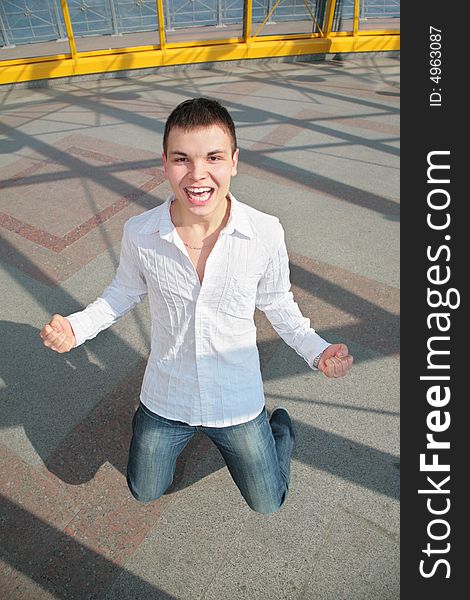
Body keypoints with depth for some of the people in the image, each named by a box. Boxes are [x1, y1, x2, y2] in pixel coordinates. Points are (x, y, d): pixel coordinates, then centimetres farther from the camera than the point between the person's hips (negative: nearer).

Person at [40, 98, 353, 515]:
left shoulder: (265, 233, -22)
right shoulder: (139, 233, -20)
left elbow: (276, 302, -5)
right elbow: (125, 292, 0)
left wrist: (317, 351, -18)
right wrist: (75, 328, -14)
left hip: (238, 401, -1)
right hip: (166, 398, 2)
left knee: (268, 504, 21)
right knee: (145, 493, 28)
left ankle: (279, 426, 47)